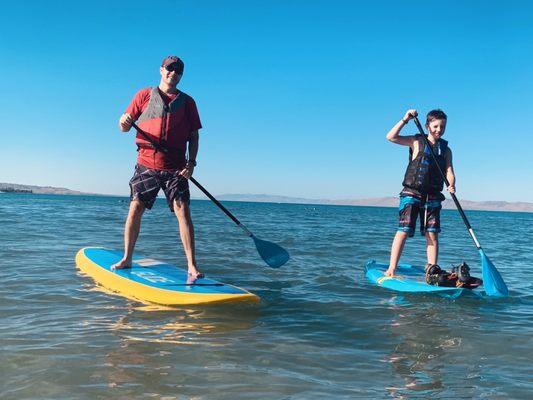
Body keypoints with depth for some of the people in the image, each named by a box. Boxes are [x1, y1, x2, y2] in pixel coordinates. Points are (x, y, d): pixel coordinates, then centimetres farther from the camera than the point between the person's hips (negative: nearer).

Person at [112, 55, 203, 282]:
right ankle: (127, 259, 17)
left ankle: (192, 267, -11)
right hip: (146, 163, 0)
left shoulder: (187, 102, 12)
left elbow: (194, 135, 10)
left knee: (183, 211, -10)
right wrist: (124, 123, -16)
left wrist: (191, 162, -4)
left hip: (175, 167, 0)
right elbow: (124, 127, 8)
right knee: (135, 210, 1)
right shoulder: (145, 95, 10)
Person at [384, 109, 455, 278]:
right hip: (412, 194, -4)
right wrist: (405, 119, -19)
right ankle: (391, 269, -7)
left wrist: (451, 185, -20)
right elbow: (391, 137, -13)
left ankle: (432, 269, 11)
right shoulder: (417, 142, -1)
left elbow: (449, 171, 0)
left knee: (432, 234, 3)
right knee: (403, 232, -9)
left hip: (433, 197, 4)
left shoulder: (446, 149, 12)